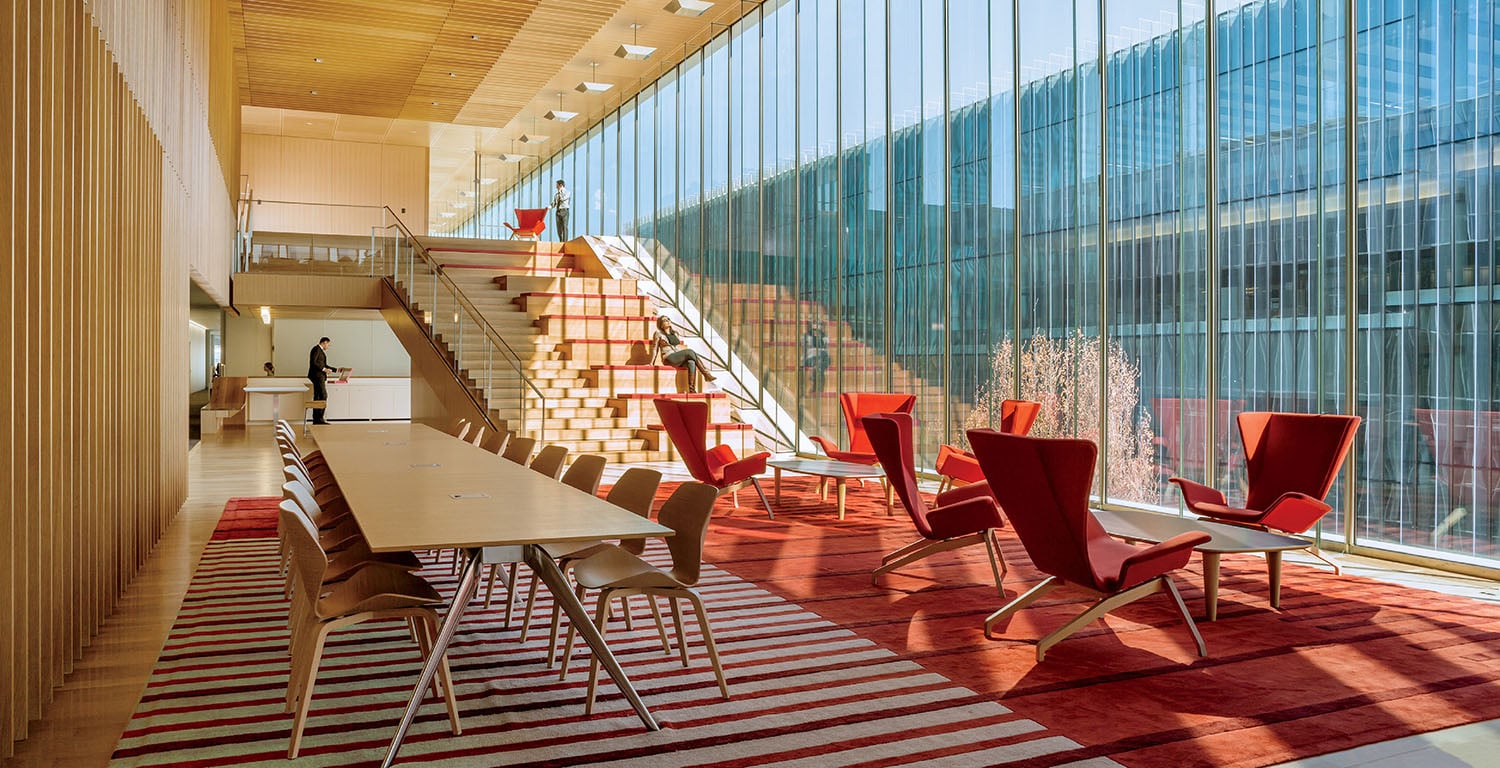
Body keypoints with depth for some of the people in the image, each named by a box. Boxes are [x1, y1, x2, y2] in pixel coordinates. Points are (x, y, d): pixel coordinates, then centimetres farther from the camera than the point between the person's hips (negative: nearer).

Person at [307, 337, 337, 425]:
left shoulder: (321, 351, 21)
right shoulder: (316, 349, -8)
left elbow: (323, 365, 25)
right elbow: (313, 362, -19)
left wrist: (336, 370, 23)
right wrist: (323, 369, -20)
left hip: (321, 377, 10)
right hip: (317, 376, -10)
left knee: (317, 397, 8)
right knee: (323, 396, -13)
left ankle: (316, 419, 9)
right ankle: (319, 418, -13)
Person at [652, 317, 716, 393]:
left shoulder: (675, 334, 23)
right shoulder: (658, 334, 8)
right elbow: (655, 348, 10)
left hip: (680, 359, 5)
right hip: (669, 359, -5)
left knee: (691, 363, -31)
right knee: (691, 352, -27)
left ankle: (692, 390, -41)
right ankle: (706, 374, -25)